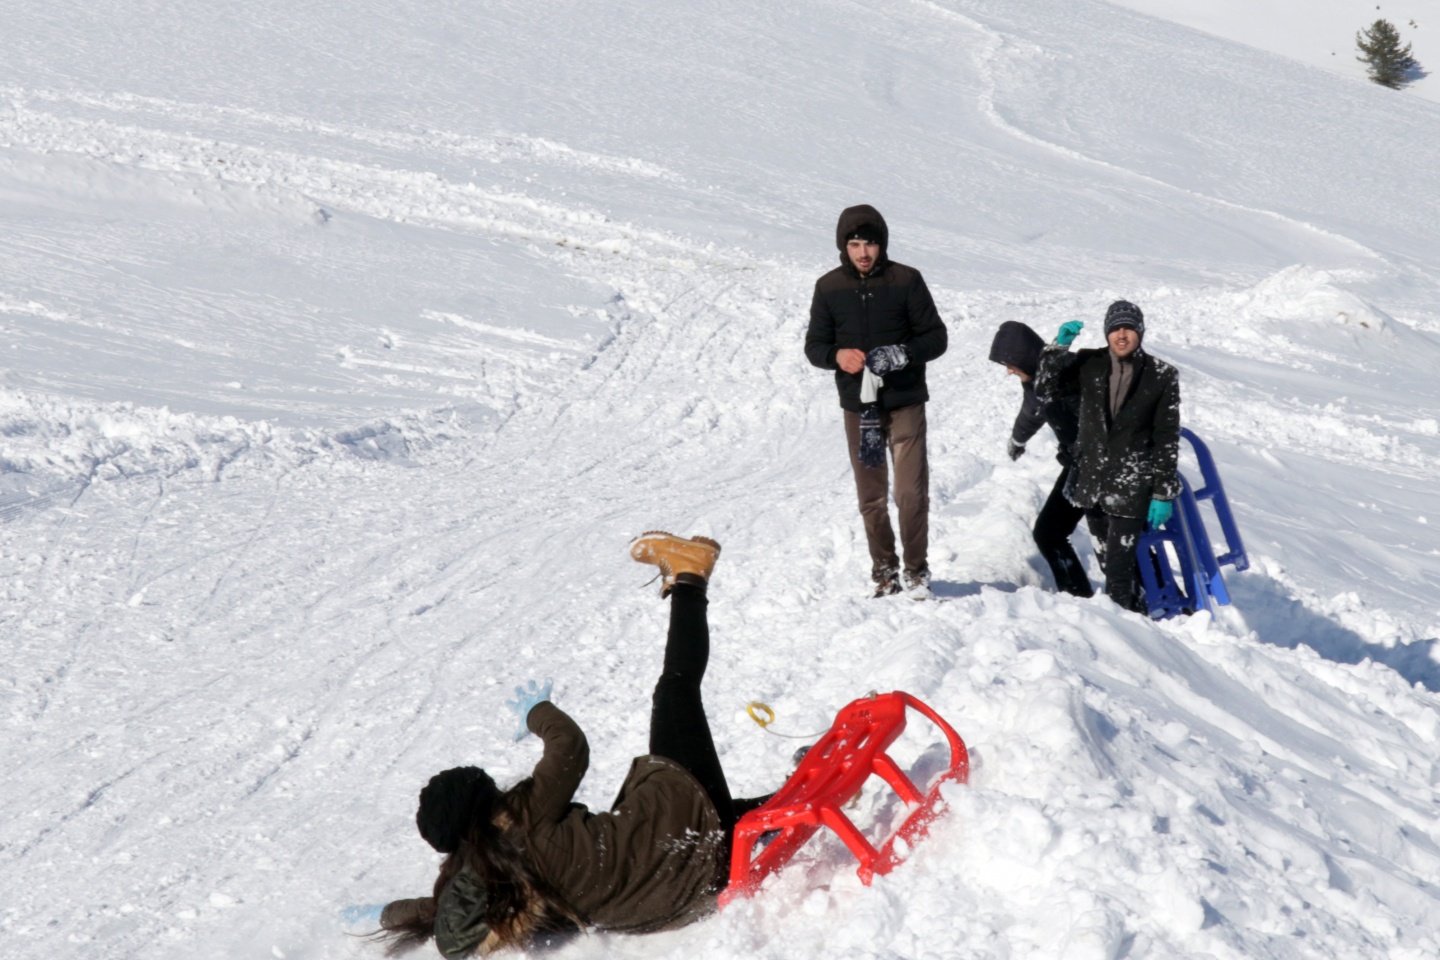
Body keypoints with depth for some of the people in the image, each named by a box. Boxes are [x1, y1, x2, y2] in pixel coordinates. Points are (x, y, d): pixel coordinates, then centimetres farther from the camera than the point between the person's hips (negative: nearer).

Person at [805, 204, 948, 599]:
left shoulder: (906, 280, -3)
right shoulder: (829, 287, 3)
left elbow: (936, 337, 0)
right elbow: (814, 345, 9)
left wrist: (901, 354, -19)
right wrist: (837, 356, -13)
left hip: (905, 402, -2)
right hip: (858, 405, 2)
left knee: (911, 493, -9)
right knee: (871, 498, 8)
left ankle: (917, 573, 3)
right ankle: (885, 574, 19)